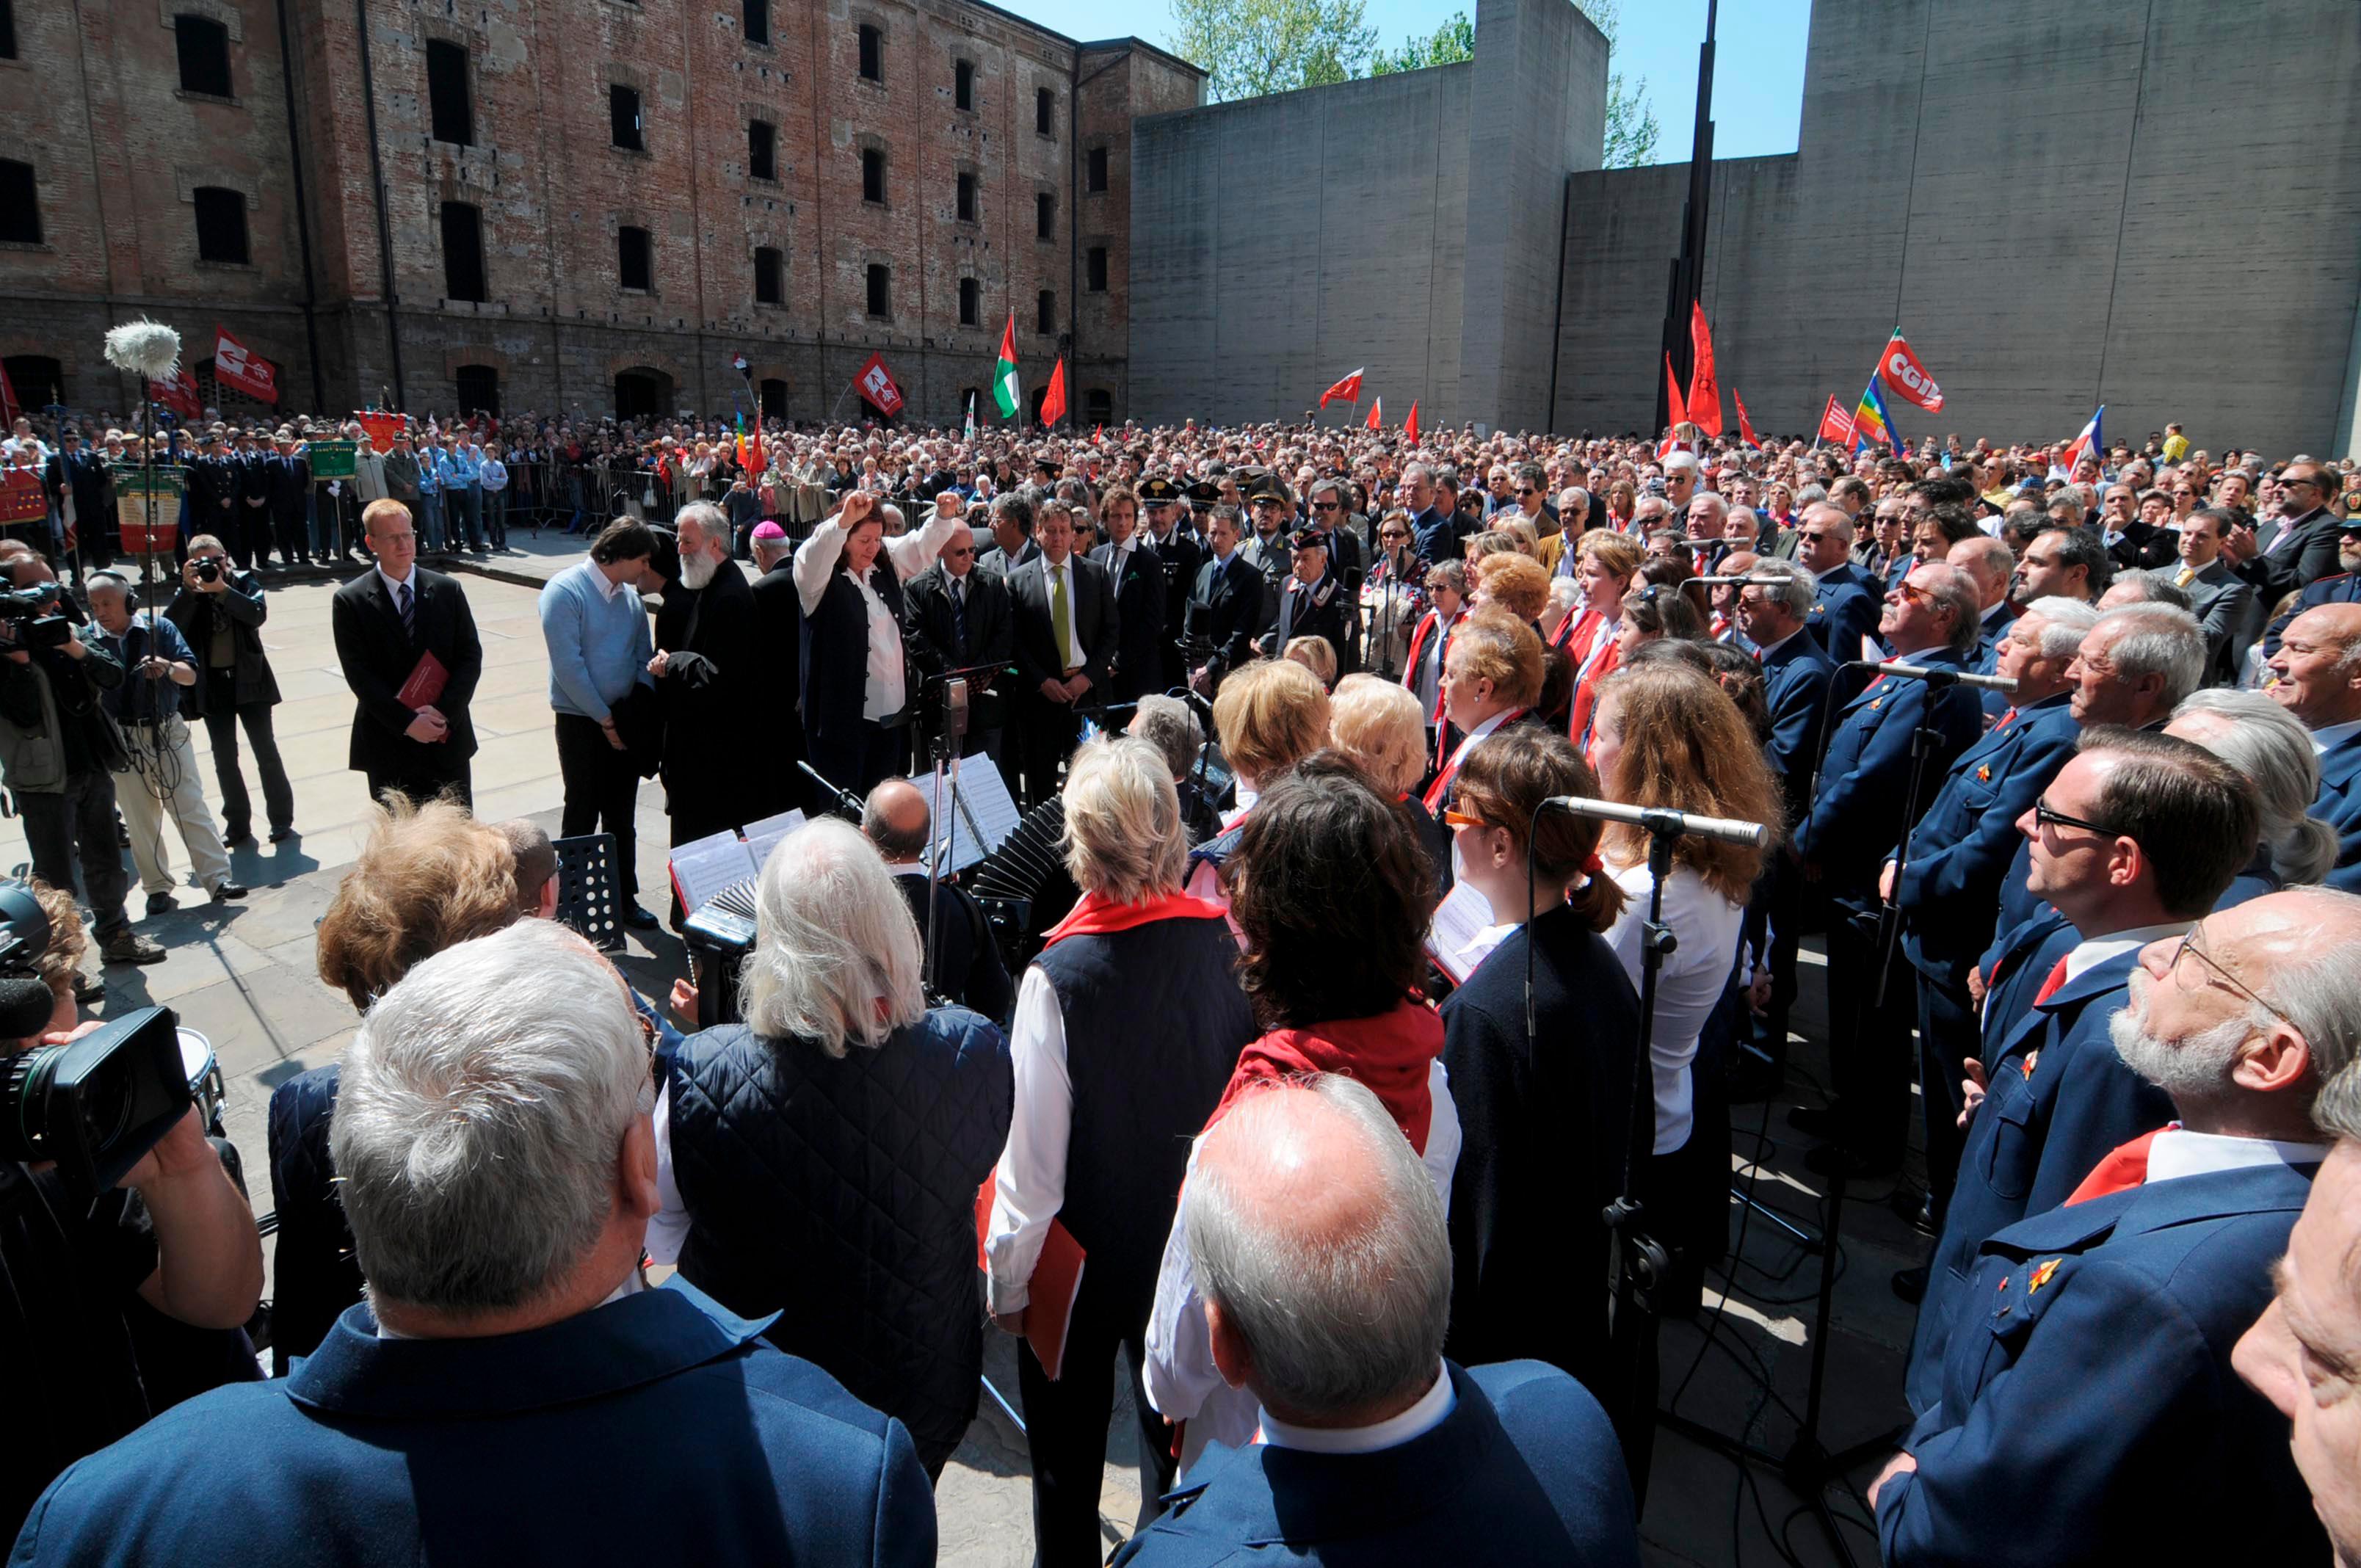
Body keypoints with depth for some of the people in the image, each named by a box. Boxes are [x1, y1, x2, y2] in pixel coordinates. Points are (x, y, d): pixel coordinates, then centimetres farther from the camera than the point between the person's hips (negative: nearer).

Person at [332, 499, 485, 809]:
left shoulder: (448, 591, 4)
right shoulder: (349, 601, -3)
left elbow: (471, 656, 1)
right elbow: (360, 675, -8)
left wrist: (444, 711, -13)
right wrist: (407, 722, -17)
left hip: (448, 739, 2)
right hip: (388, 746, -2)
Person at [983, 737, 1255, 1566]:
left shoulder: (1060, 975, -29)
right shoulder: (1227, 943, -19)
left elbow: (1033, 1153, -22)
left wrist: (1007, 1278, -6)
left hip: (1083, 1251, -3)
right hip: (1197, 1241, 4)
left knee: (1068, 1449, 22)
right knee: (1177, 1436, 27)